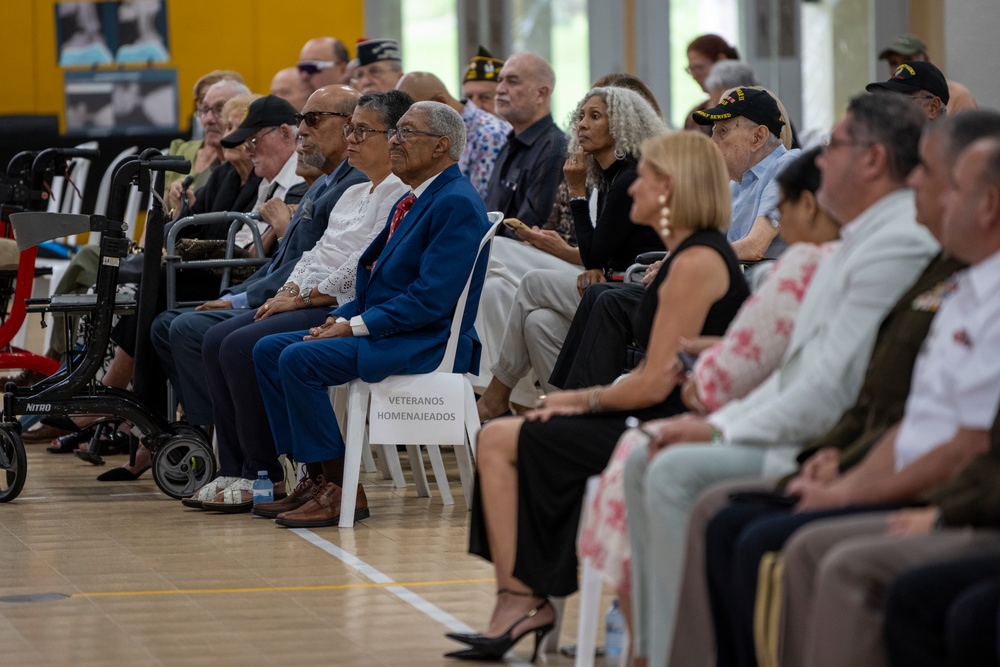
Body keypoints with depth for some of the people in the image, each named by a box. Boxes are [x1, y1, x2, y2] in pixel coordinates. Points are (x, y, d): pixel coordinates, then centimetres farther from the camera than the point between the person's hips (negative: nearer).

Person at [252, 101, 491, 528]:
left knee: (300, 359, -25)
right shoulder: (409, 203, 19)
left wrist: (355, 326, -19)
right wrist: (341, 317, 2)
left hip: (428, 342, -10)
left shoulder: (457, 204, -13)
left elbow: (430, 299, -21)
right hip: (379, 329, 10)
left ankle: (342, 489, -18)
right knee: (269, 349, 2)